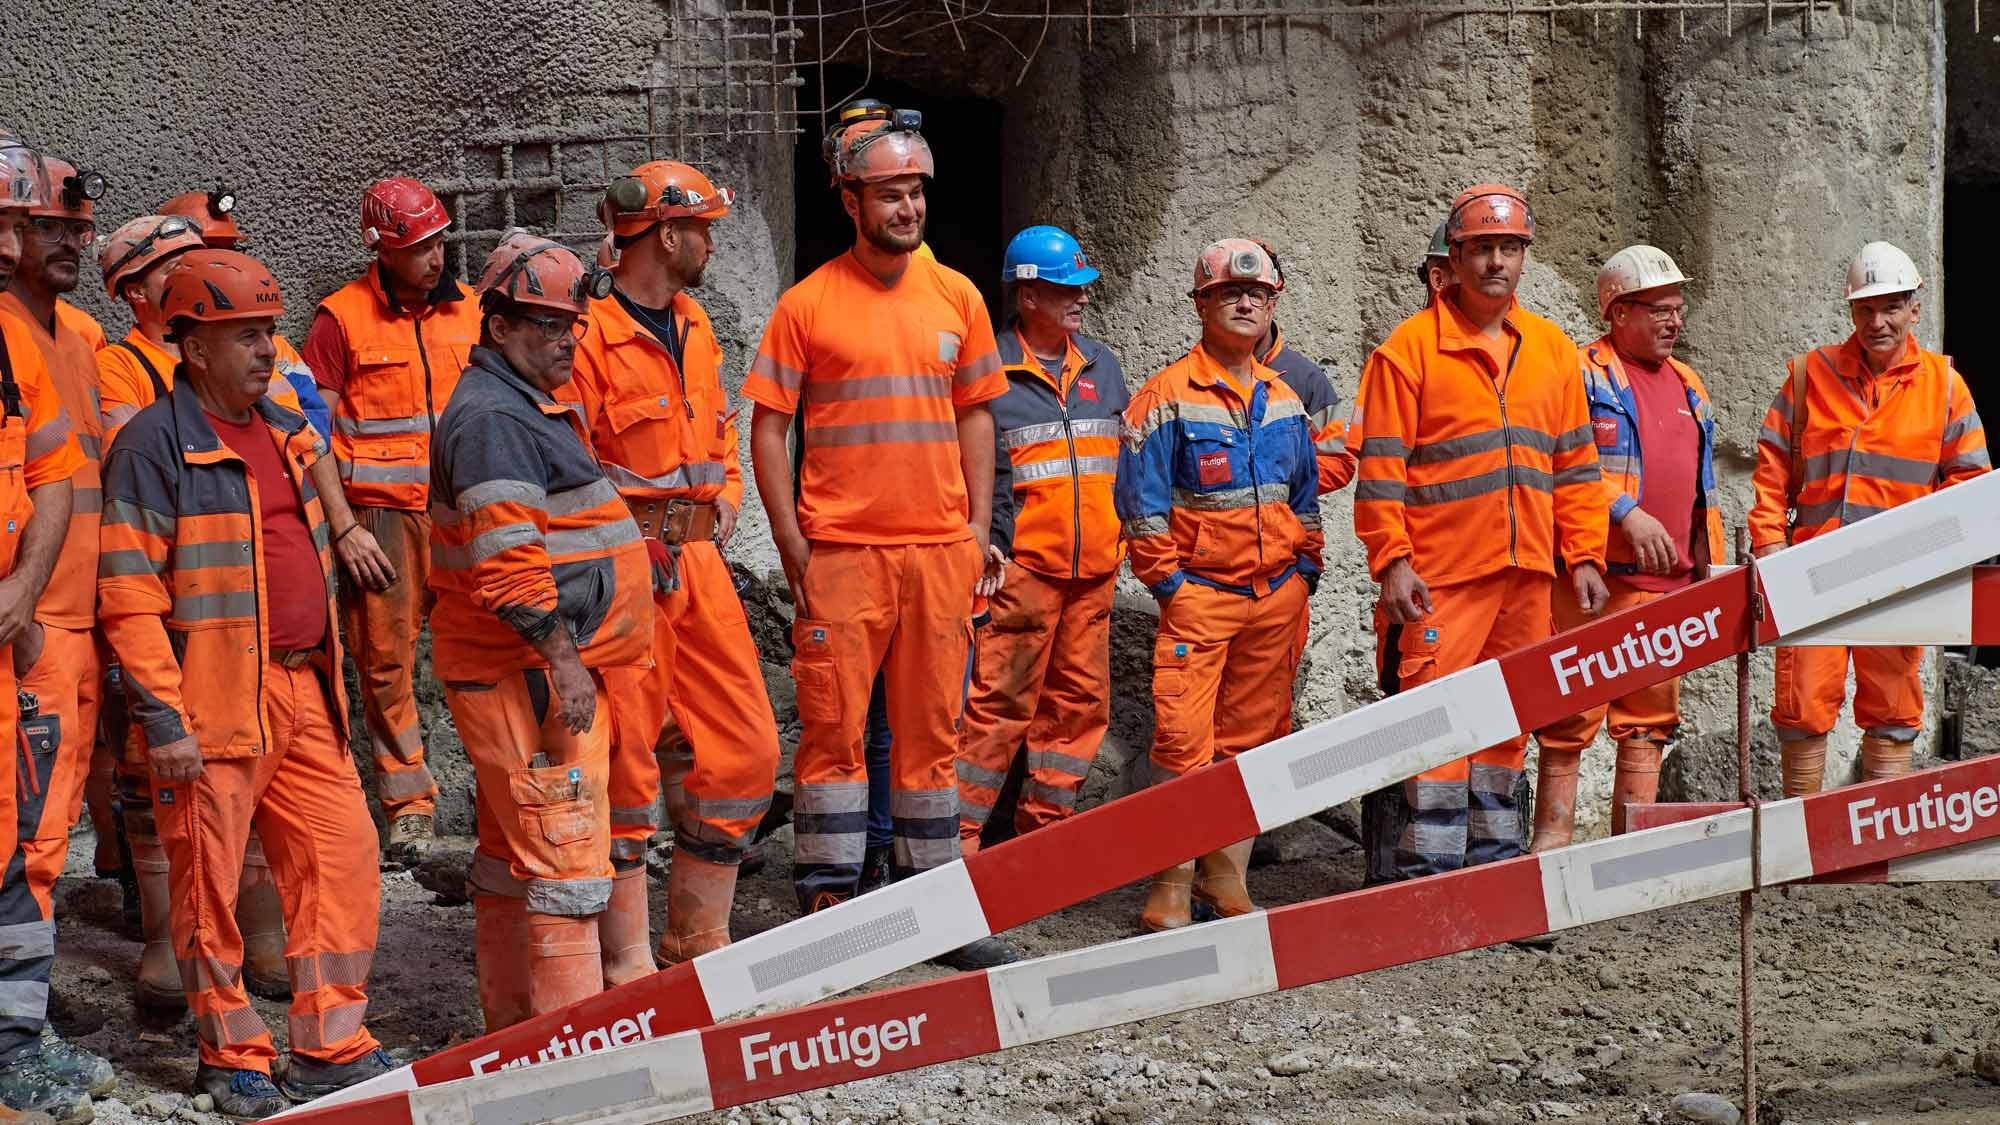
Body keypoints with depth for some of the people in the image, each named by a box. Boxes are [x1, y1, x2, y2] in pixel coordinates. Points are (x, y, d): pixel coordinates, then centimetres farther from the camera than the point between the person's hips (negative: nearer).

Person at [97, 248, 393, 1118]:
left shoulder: (288, 433, 14)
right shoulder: (154, 444, -10)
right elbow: (129, 597, -14)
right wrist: (161, 716, -17)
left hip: (302, 691, 7)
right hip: (211, 703, -7)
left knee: (343, 854, 5)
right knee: (210, 882, 3)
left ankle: (331, 1045, 16)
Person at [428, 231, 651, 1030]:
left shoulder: (531, 408, 19)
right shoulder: (491, 417, -15)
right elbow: (508, 564, -24)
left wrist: (569, 659, 26)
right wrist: (562, 660, -23)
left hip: (542, 667, 11)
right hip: (527, 672, -11)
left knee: (512, 853, 16)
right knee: (567, 850, -11)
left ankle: (511, 1025, 24)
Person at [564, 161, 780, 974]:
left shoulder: (696, 329, 15)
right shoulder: (591, 338, -11)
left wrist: (724, 504, 11)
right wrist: (634, 547, -15)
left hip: (698, 564, 8)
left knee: (744, 749, 9)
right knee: (624, 763, -2)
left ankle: (698, 939, 22)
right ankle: (627, 962, 7)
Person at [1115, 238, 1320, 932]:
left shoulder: (1284, 401, 13)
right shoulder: (1169, 396, -5)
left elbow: (1305, 494, 21)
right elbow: (1141, 498, -7)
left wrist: (1304, 568, 12)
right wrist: (1166, 579, -10)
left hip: (1277, 595, 5)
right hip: (1200, 591, -5)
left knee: (1252, 737, 8)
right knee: (1184, 737, -11)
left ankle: (1225, 878, 16)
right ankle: (1170, 886, -5)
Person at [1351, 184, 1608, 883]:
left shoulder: (1553, 352, 14)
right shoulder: (1412, 347, -3)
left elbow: (1575, 464, 17)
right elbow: (1380, 466, -6)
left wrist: (1584, 556, 10)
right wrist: (1391, 561, -14)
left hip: (1527, 574, 6)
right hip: (1439, 577, -5)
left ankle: (1494, 861, 20)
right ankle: (1424, 872, -4)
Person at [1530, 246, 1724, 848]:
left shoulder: (1688, 385, 19)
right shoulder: (1585, 374, -4)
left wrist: (1709, 565, 22)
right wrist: (1626, 511, -22)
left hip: (1668, 579, 7)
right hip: (1596, 575, -7)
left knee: (1651, 716, 10)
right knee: (1573, 717, -5)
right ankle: (1552, 842, 0)